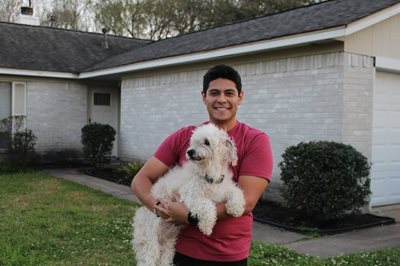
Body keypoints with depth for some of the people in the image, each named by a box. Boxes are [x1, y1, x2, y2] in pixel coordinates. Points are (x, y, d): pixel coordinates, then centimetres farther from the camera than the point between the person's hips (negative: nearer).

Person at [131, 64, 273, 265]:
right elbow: (140, 180, -1)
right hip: (180, 249, 2)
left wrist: (189, 216, -20)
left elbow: (246, 201, -16)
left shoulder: (255, 141, -9)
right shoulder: (182, 137, -1)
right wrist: (159, 207, -20)